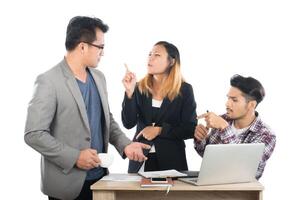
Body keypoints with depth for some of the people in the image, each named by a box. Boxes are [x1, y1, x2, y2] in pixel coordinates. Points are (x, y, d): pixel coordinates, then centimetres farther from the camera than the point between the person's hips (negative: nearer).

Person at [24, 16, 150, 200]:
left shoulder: (98, 77, 9)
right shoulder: (49, 81, -14)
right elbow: (33, 134, -16)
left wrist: (125, 144, 2)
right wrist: (74, 157, -19)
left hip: (100, 176, 7)